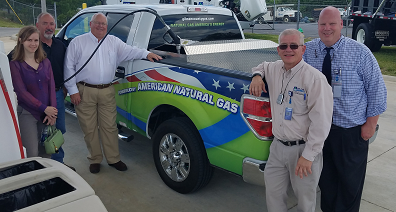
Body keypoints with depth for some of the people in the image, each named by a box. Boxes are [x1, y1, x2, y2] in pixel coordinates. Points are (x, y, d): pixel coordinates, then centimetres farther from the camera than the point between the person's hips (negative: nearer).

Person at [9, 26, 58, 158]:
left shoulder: (45, 62, 10)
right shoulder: (15, 65, -3)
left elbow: (51, 87, 5)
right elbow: (21, 92, -9)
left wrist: (52, 113, -6)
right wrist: (44, 108, -14)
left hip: (48, 112, 4)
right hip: (26, 113, -4)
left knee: (46, 152, 9)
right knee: (32, 154, -8)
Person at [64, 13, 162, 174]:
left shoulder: (113, 41, 12)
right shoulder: (78, 42, 3)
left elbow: (129, 51, 4)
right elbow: (69, 67, 2)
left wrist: (146, 54, -15)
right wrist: (73, 91, -4)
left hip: (107, 92, 2)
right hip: (85, 92, -2)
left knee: (109, 127, 6)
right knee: (89, 129, 5)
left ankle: (113, 159, 18)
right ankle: (95, 160, 21)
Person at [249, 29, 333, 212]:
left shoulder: (314, 78, -16)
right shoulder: (274, 69, 4)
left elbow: (321, 121, -18)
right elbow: (262, 66, 31)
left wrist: (308, 156, -18)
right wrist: (257, 76, 6)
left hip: (303, 148, -5)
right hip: (278, 146, 6)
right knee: (273, 193, 17)